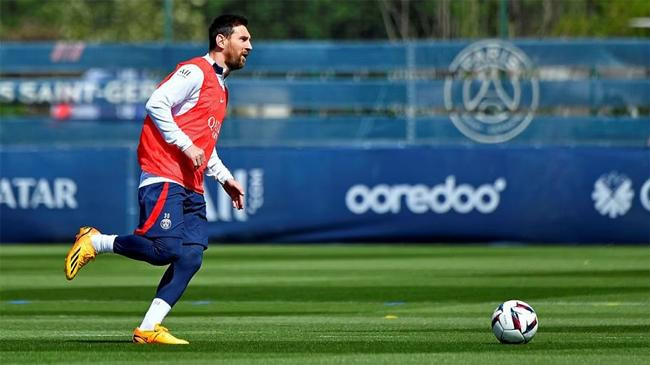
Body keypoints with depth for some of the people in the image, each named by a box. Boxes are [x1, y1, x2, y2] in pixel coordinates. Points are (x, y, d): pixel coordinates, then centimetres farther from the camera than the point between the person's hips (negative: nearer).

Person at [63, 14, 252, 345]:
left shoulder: (219, 87, 25)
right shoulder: (195, 72, -5)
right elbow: (156, 104, -16)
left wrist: (224, 178, 26)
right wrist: (185, 145, -19)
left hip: (191, 187, 9)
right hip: (164, 178, -9)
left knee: (190, 258, -6)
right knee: (163, 250, -22)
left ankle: (148, 329, -7)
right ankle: (94, 242, -1)